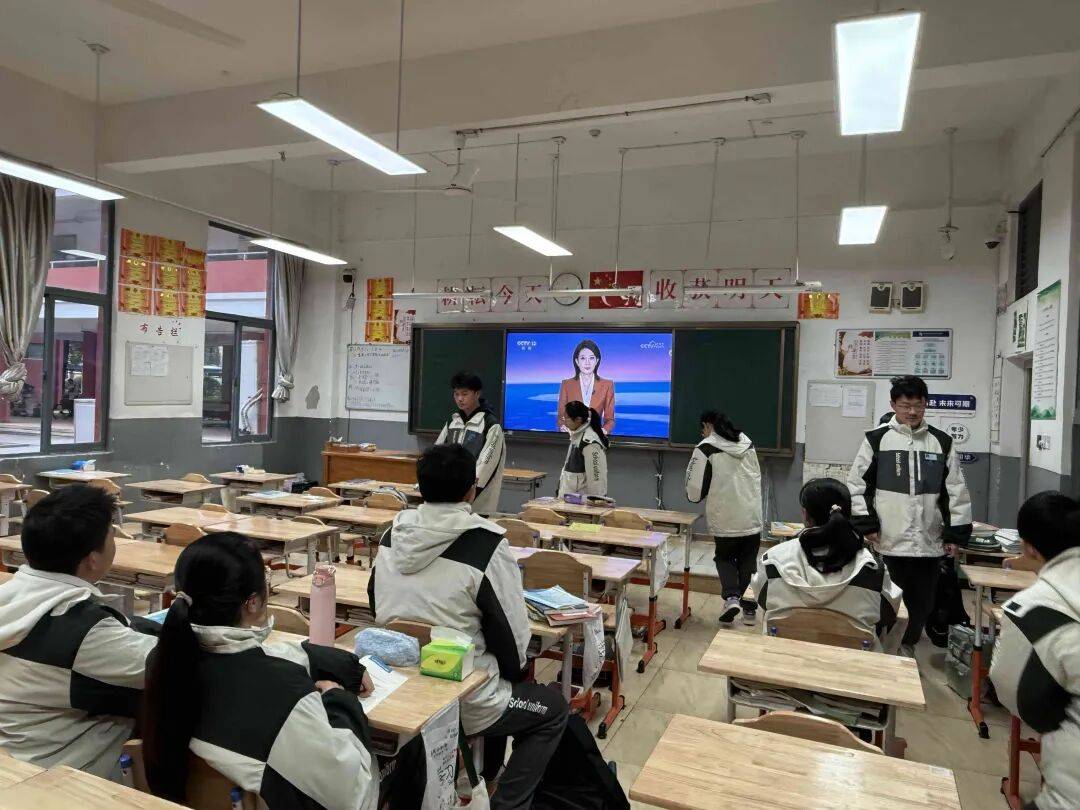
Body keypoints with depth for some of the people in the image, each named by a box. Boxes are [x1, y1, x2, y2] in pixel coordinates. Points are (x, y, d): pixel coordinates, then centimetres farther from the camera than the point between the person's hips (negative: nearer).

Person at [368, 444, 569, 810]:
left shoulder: (394, 533, -5)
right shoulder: (487, 545, -23)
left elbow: (377, 604, 9)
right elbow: (512, 634, -15)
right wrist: (514, 673, 6)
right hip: (462, 703, -6)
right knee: (554, 707, 18)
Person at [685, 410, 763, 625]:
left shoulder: (706, 449, -11)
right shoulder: (748, 444, 7)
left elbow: (694, 491, -11)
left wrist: (695, 495, 12)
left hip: (726, 521, -4)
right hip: (753, 519, 4)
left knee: (724, 558, 17)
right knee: (748, 561, 20)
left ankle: (731, 596, -1)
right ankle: (749, 606, 20)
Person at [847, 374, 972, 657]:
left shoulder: (942, 442, 7)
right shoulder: (877, 439, -1)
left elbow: (957, 491, 10)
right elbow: (856, 485, 1)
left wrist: (956, 533, 6)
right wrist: (867, 525, -5)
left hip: (930, 543, 3)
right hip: (889, 542, -3)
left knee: (922, 603, 14)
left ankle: (907, 645, 36)